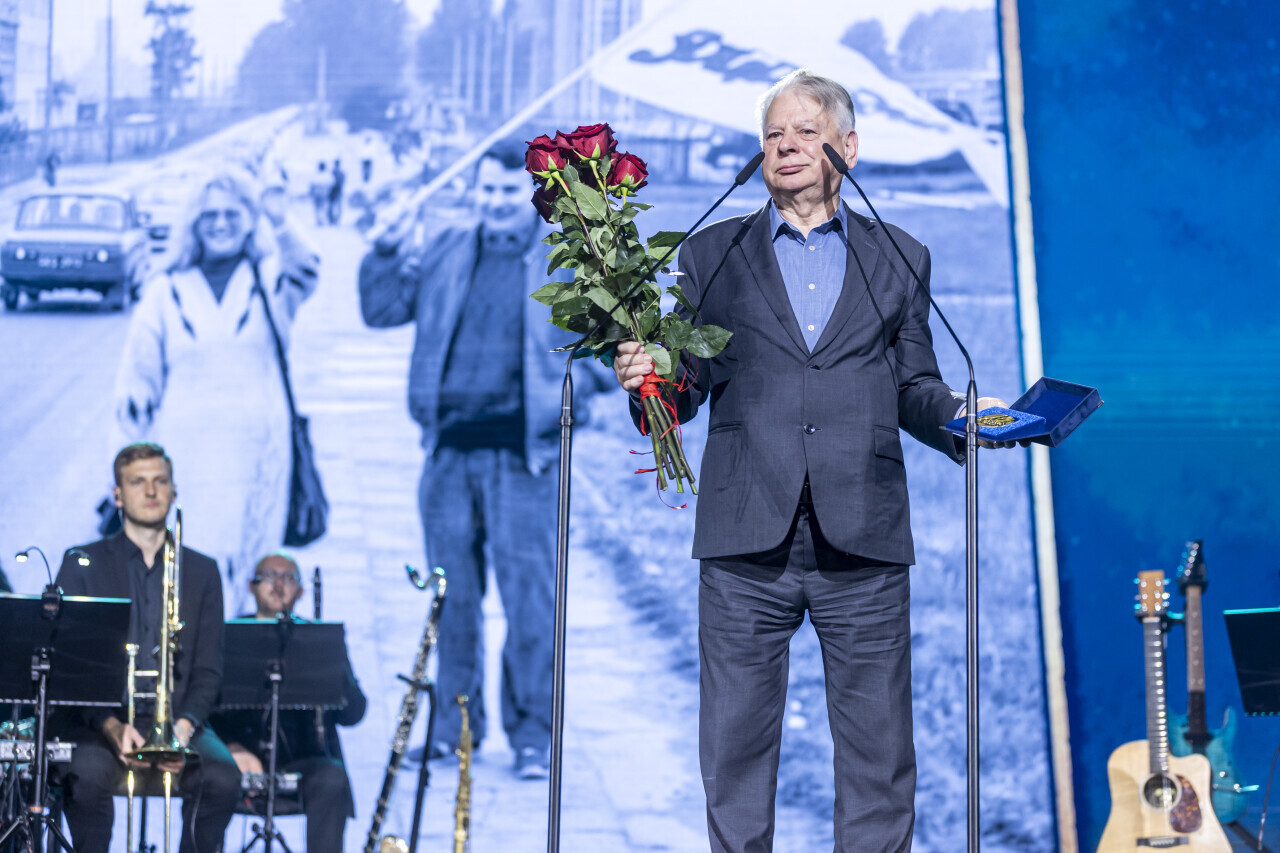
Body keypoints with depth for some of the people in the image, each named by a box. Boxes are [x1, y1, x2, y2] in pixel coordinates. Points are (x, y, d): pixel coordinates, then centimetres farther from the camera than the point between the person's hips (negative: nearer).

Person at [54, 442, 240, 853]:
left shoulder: (202, 571, 14)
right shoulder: (82, 564, 7)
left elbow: (208, 669, 7)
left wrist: (184, 724, -14)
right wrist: (112, 727, -19)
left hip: (176, 717, 2)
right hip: (98, 719, -2)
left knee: (222, 777, -29)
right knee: (88, 776, -35)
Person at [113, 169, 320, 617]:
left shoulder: (269, 281, 8)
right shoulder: (167, 292, 11)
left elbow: (303, 275, -16)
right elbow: (138, 375, 14)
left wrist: (281, 226, -34)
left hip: (257, 457, 0)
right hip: (184, 458, 0)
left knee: (245, 575, 0)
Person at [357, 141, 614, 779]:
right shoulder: (445, 252, 14)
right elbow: (381, 312, 14)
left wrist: (577, 386, -11)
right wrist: (388, 251, -2)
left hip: (522, 451, -3)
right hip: (449, 449, 3)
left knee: (528, 595, -6)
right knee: (452, 593, 9)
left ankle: (532, 735, 2)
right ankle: (454, 721, 20)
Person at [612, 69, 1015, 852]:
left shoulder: (899, 259, 13)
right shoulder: (713, 254, 12)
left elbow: (913, 389, 14)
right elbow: (691, 388, 9)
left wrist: (962, 414, -5)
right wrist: (648, 376, -12)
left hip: (862, 542, 0)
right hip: (748, 539, 0)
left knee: (877, 744, 2)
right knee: (736, 743, 3)